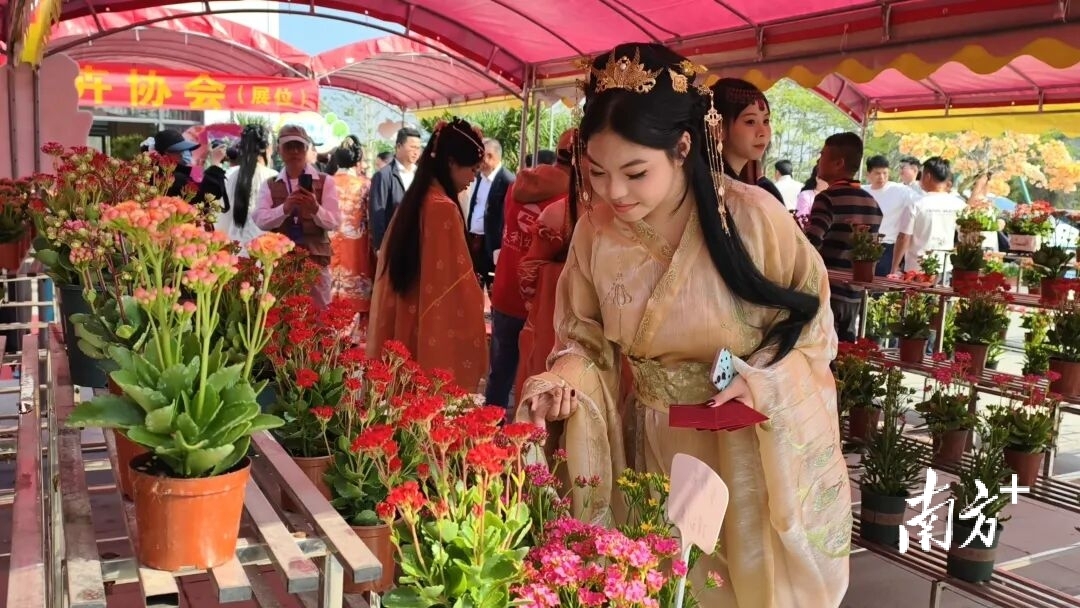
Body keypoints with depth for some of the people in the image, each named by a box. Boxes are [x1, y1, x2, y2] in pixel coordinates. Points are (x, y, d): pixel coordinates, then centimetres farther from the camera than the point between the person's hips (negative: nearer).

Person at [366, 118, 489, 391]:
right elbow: (457, 282, -17)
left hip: (406, 326, 9)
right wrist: (474, 336, -7)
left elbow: (394, 269, 14)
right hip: (439, 332, -9)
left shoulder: (413, 200, 8)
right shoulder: (443, 208, -17)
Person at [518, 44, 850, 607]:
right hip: (655, 447, 3)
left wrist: (768, 380, -21)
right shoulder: (596, 229, -9)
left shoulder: (753, 217, -18)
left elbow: (811, 319, -5)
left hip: (752, 449, -2)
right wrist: (568, 373, -18)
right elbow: (586, 337, 3)